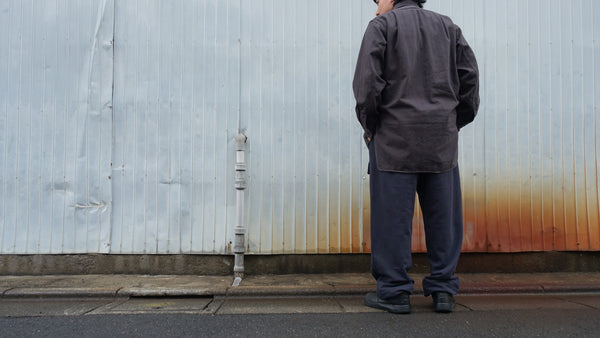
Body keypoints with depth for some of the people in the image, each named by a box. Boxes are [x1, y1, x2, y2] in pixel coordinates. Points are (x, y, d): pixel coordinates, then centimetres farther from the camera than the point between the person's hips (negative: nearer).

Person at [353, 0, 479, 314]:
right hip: (442, 140, 5)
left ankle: (394, 291, 5)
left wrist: (369, 126, 2)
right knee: (442, 214, 8)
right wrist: (454, 123, 14)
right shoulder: (448, 26, 19)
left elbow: (367, 81, -8)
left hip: (395, 135, -4)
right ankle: (443, 290, 14)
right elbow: (469, 77, 11)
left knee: (392, 214, 0)